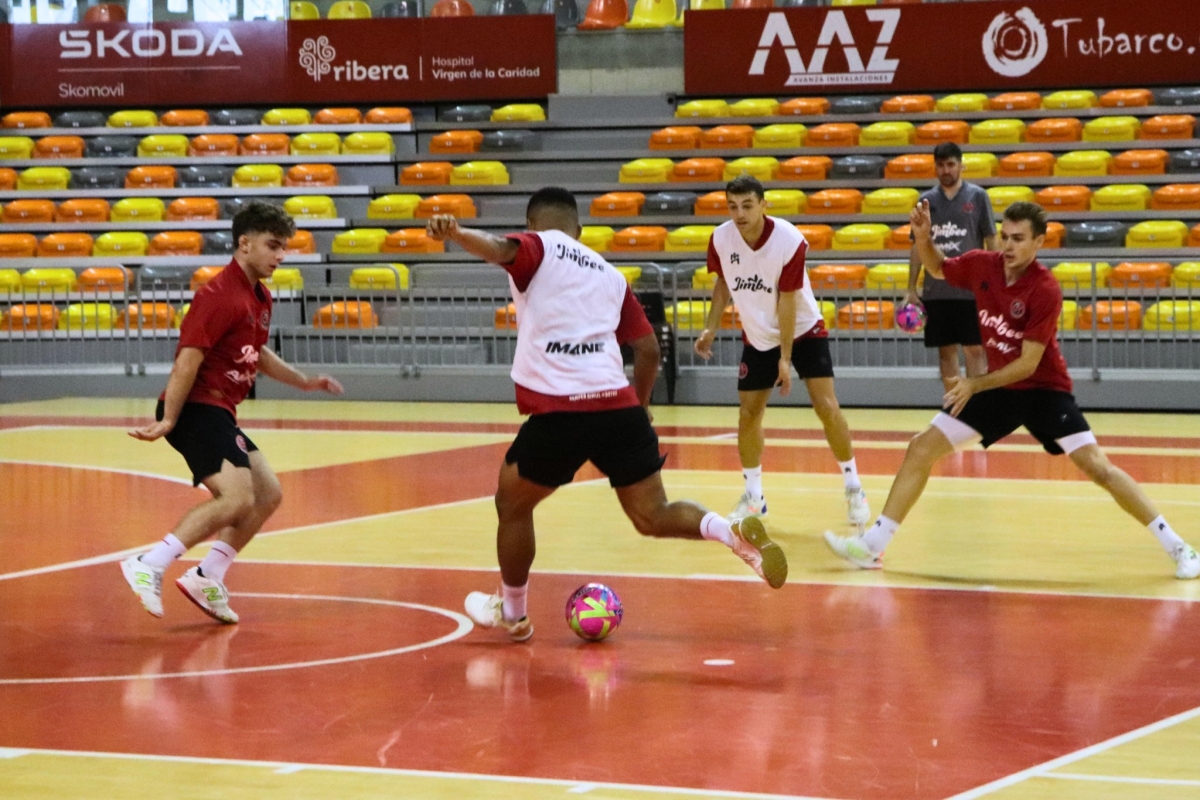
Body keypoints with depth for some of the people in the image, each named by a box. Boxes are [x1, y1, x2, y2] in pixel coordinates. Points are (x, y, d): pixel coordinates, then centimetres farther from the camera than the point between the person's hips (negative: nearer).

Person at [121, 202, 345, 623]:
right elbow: (188, 359, -21)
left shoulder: (260, 297, 14)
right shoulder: (220, 295, -16)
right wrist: (168, 420, -24)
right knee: (236, 497, -23)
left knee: (268, 494, 10)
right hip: (196, 410, -10)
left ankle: (206, 579, 12)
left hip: (219, 415, 10)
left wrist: (302, 381, 32)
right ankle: (149, 566, -24)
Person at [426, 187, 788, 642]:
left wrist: (455, 234, -35)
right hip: (620, 406, 4)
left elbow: (500, 248, -15)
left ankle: (511, 614, 30)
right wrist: (639, 407, 36)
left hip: (558, 412, -4)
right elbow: (648, 349, 21)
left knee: (512, 505, 19)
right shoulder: (609, 274, 23)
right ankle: (731, 532, -15)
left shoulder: (538, 247, 10)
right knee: (652, 517, 10)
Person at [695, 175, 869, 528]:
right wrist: (711, 327, -3)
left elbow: (787, 301, -22)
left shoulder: (790, 241, -25)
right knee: (748, 412, 0)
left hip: (803, 330, -4)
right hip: (757, 337, 4)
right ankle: (753, 497, 14)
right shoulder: (721, 239, -14)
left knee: (826, 406, -13)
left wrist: (786, 357, -20)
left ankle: (853, 488, -1)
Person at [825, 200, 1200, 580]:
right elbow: (938, 268, 14)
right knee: (921, 449, -2)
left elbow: (1028, 364, -23)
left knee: (1097, 467, -17)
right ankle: (872, 546, 4)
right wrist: (923, 237, -6)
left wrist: (975, 384, -25)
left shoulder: (1045, 291, -24)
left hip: (1044, 389, -5)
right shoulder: (981, 266, -8)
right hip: (996, 388, 6)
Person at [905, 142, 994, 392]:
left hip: (971, 289, -3)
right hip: (936, 291, 3)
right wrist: (911, 290, 6)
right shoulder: (927, 200, 7)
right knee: (946, 351, 6)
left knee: (975, 350, -3)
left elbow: (991, 242, 1)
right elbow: (918, 247, 10)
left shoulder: (977, 197, 0)